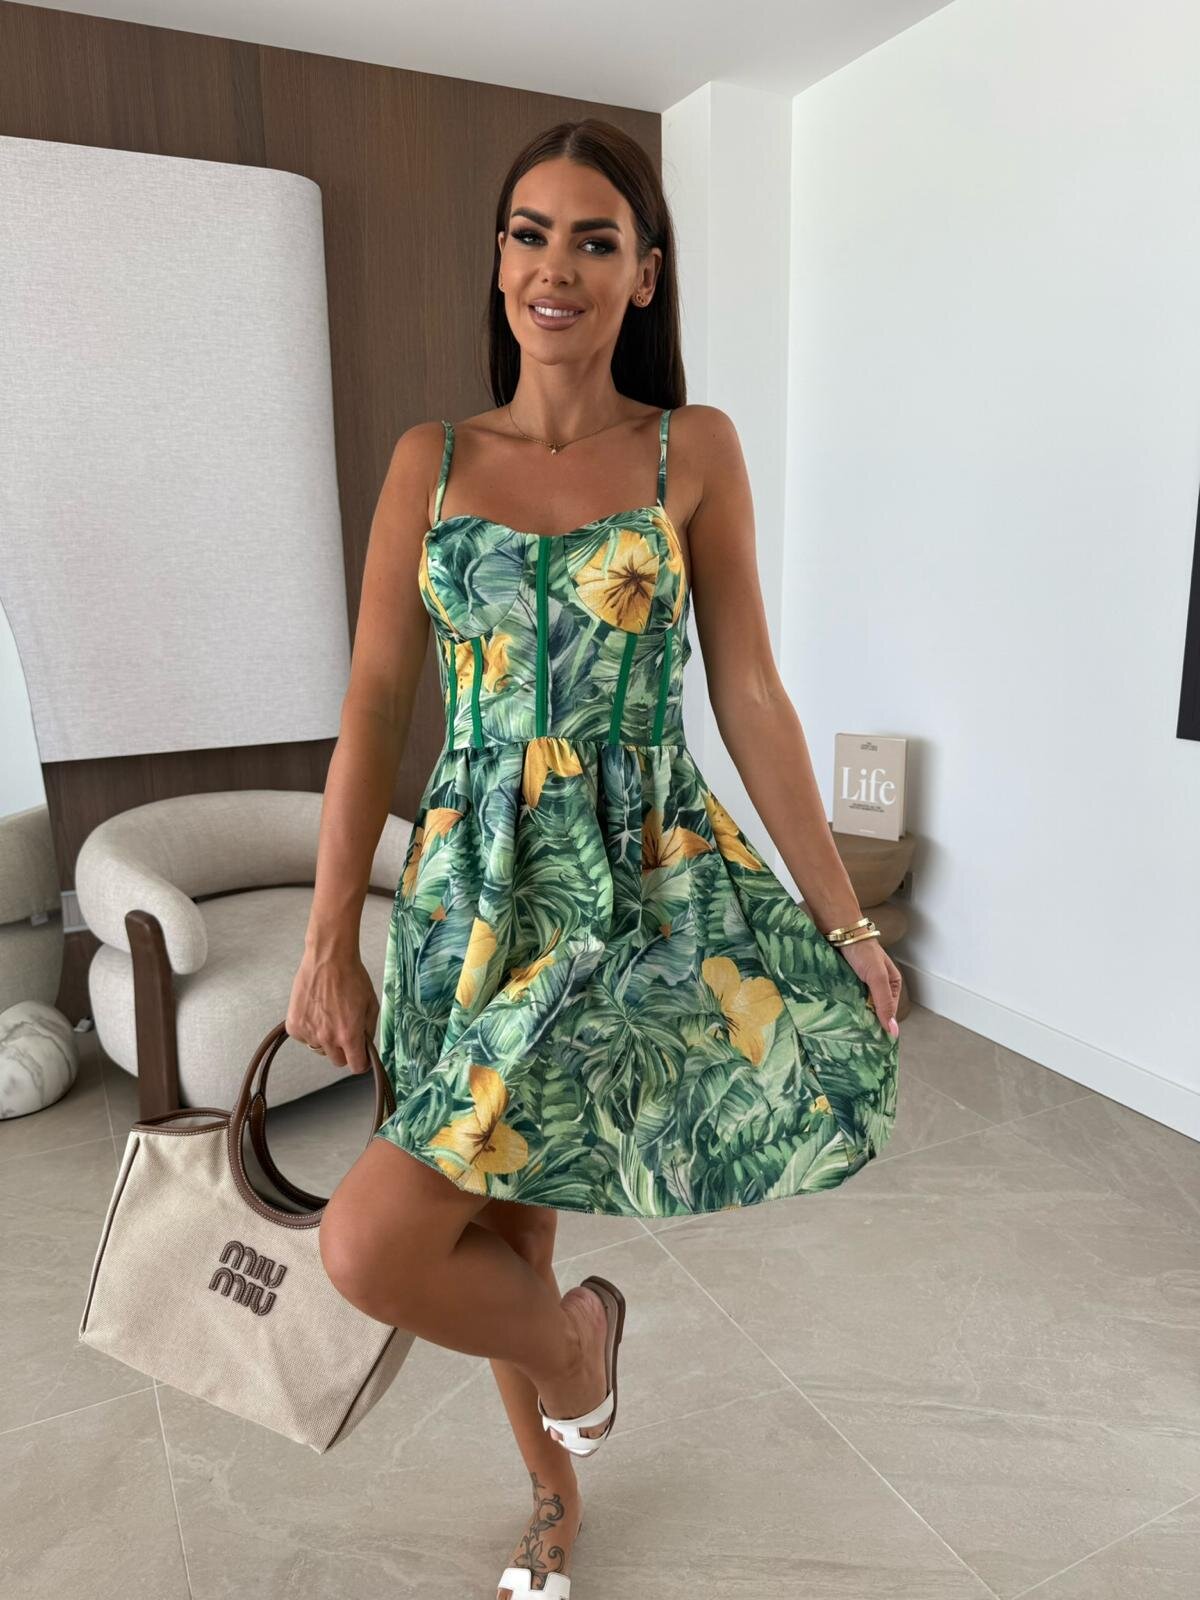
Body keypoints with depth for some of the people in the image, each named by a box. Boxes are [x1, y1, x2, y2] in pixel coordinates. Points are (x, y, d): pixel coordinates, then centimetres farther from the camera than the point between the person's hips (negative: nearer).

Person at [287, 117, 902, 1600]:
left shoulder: (696, 450, 0)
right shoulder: (430, 459, 5)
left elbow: (750, 697, 0)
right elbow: (373, 709, 2)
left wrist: (844, 918, 0)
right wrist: (329, 942, -1)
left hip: (641, 879, -3)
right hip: (471, 883, 4)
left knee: (372, 1243, -13)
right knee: (499, 1228, 16)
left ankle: (576, 1328, 22)